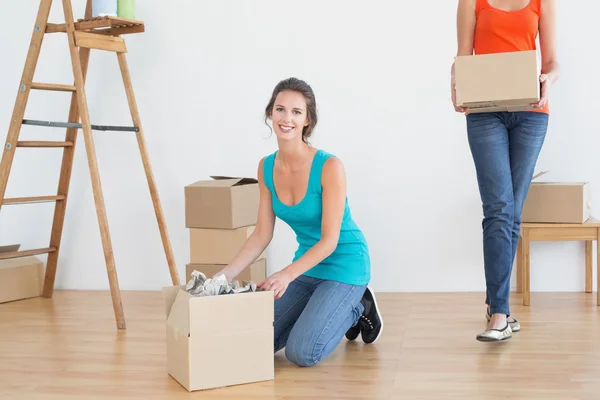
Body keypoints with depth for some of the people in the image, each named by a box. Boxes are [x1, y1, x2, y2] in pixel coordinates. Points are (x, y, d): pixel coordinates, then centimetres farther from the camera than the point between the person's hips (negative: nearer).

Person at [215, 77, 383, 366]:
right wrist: (227, 274, -12)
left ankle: (357, 309, 10)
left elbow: (329, 240, -23)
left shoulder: (329, 166, -24)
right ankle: (335, 309, 19)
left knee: (302, 353, -17)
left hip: (343, 263, -6)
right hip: (307, 262, 6)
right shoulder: (266, 167, -5)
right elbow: (262, 234, -1)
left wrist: (287, 275, -35)